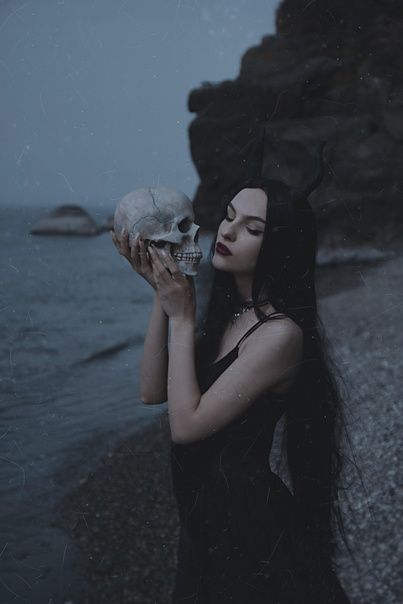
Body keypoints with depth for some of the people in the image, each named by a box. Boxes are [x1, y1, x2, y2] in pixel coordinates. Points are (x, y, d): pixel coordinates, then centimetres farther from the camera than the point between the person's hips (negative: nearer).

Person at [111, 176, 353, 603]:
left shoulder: (281, 333, -23)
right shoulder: (228, 311, 2)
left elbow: (186, 424, -24)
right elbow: (152, 392, -2)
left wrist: (181, 316, -19)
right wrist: (162, 296, -9)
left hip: (246, 518, -8)